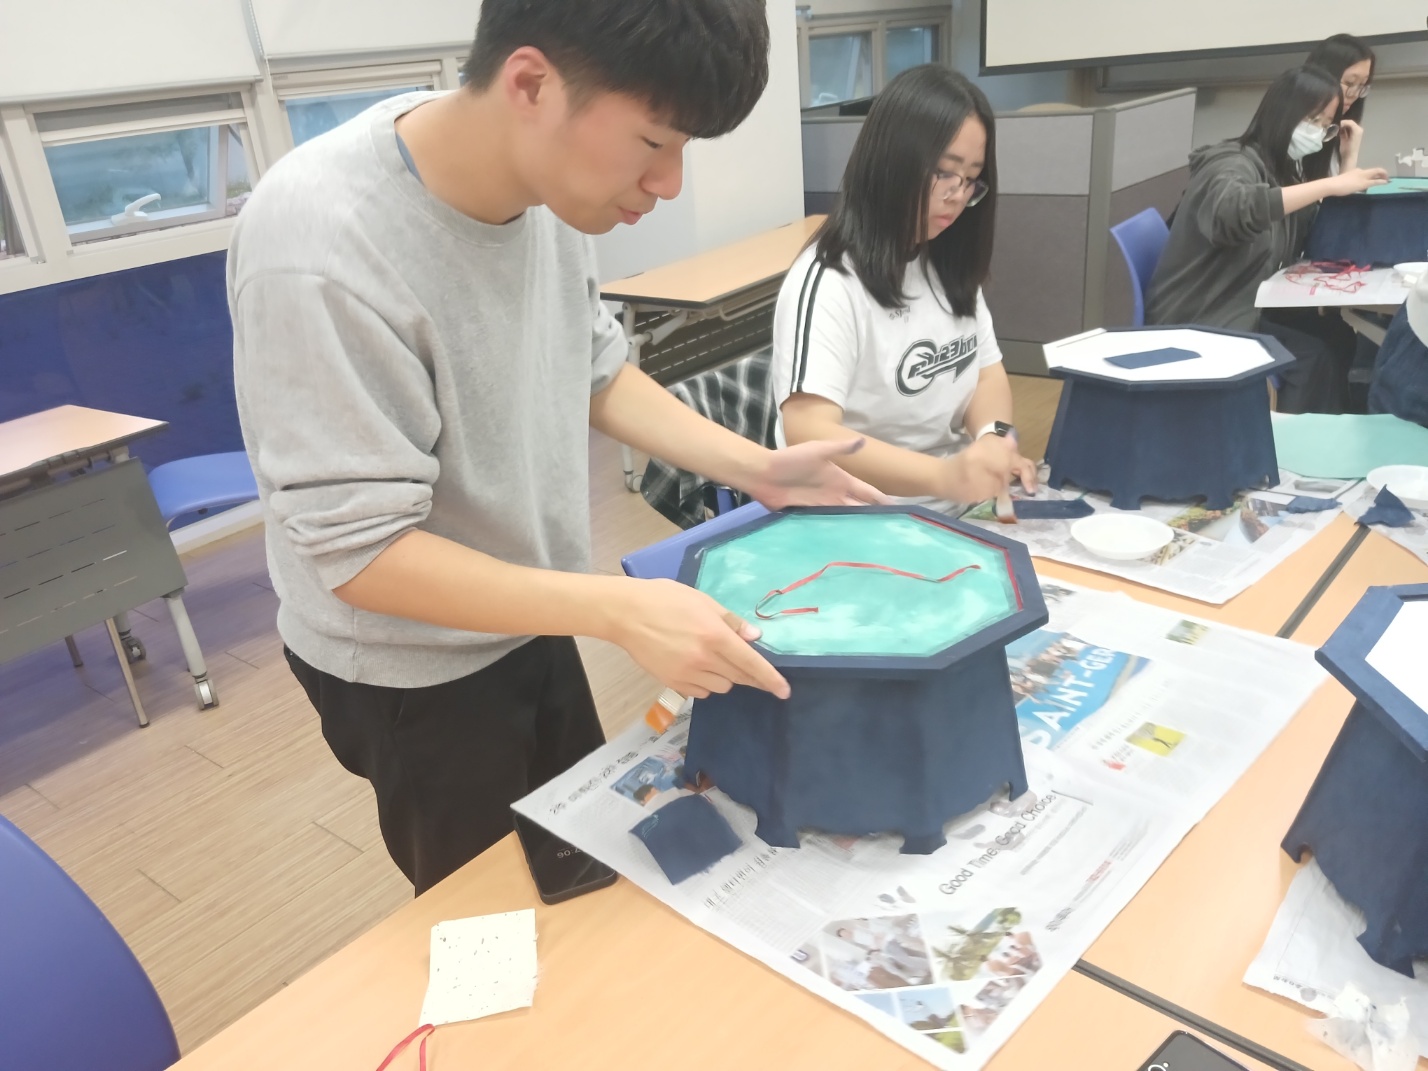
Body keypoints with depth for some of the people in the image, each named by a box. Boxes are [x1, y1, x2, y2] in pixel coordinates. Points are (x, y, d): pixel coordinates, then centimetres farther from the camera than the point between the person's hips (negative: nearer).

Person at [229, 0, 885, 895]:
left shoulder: (546, 179, -13)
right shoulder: (321, 254, -34)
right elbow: (358, 549, -29)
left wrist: (753, 468, -8)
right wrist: (620, 610, -36)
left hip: (527, 620, 6)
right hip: (413, 670, -6)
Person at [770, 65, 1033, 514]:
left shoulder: (948, 264, 9)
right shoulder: (829, 280, -16)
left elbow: (988, 374, 10)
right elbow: (808, 435, -25)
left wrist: (995, 436, -12)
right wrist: (944, 476, -37)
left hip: (951, 510, 7)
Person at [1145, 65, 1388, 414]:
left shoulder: (1285, 169, 11)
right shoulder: (1232, 164, -14)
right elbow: (1231, 211, -39)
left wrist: (1348, 175, 1)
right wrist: (1329, 185, -35)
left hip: (1245, 311, 9)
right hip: (1196, 323, -9)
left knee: (1337, 336, -6)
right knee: (1313, 356, -19)